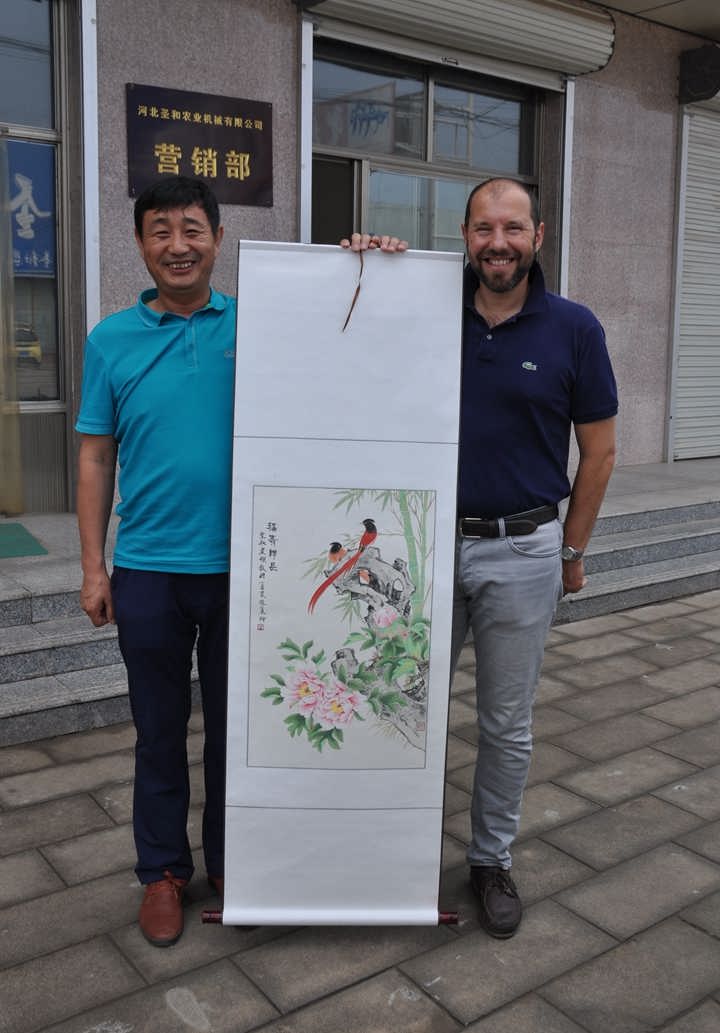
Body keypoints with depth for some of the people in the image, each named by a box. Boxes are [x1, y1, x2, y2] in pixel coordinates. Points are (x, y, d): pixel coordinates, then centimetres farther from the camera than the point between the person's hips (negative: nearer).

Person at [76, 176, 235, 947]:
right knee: (160, 731, 13)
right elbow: (95, 458, 3)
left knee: (233, 725, 14)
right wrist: (93, 567, 0)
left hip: (239, 566, 0)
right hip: (148, 571, 0)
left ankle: (231, 860, 34)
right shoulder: (113, 340, 2)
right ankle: (162, 870, 32)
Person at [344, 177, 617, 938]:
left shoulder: (572, 329, -4)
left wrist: (572, 551, 5)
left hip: (521, 553, -1)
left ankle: (492, 860, 31)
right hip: (429, 542, 2)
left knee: (506, 724, 11)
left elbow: (598, 452, 2)